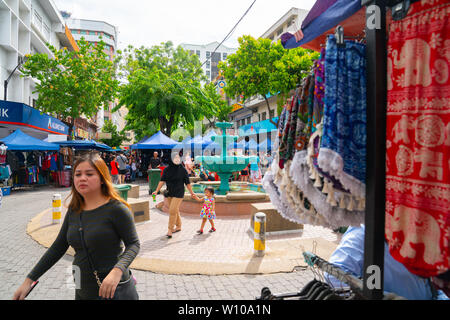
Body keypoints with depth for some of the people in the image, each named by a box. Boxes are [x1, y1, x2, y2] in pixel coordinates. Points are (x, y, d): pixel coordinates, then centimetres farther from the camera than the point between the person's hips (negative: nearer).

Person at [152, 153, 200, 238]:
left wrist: (192, 193, 4)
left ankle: (170, 230, 0)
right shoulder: (167, 169, 1)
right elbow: (162, 181, -1)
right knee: (175, 211, 14)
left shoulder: (183, 170, -6)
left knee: (172, 211, -11)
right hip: (169, 193, 4)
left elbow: (187, 183, 0)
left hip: (178, 194, -4)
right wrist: (156, 191, -10)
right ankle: (178, 226, 32)